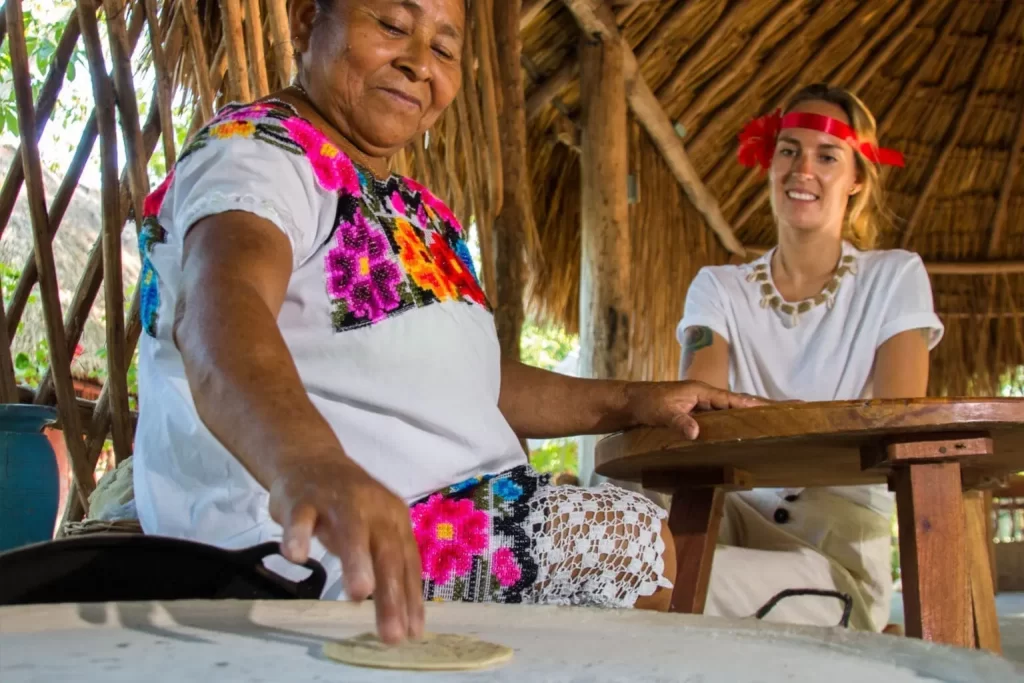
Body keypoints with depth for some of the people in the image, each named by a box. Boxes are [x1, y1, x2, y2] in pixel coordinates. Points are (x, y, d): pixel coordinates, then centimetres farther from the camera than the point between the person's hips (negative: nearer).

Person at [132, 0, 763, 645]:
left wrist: (627, 403, 10)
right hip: (305, 543, -9)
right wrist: (310, 465, -54)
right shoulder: (253, 152, -12)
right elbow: (222, 311, -33)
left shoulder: (415, 211, 17)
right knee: (646, 540, -9)